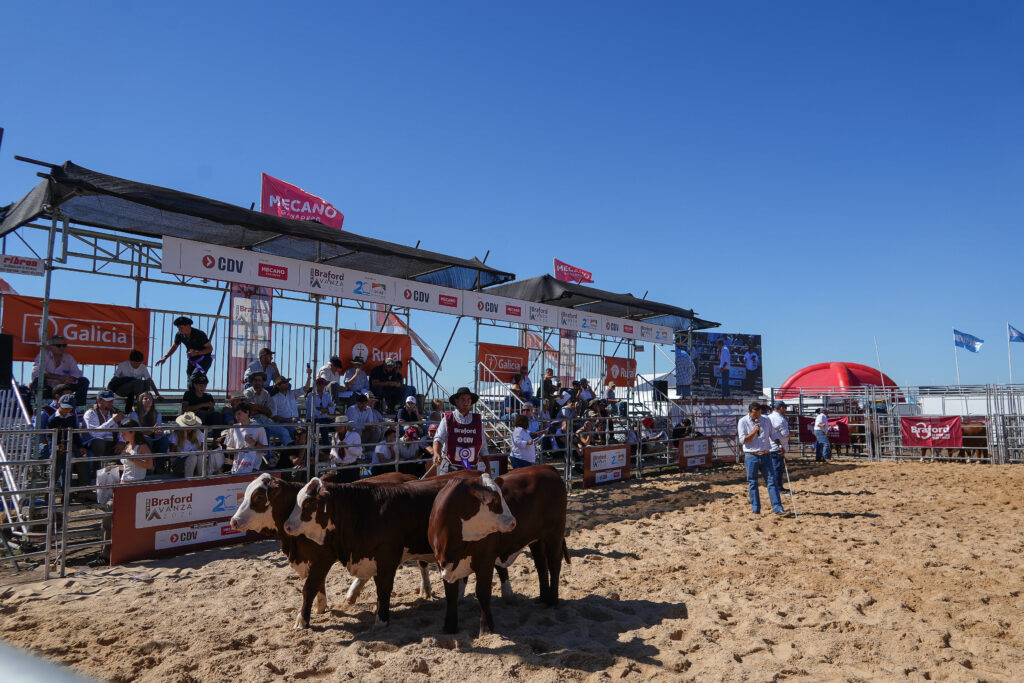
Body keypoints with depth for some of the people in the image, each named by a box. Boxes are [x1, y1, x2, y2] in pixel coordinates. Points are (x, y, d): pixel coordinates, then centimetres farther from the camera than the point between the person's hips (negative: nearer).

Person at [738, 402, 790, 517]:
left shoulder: (766, 421, 8)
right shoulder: (743, 422, -3)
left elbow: (773, 434, 16)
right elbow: (742, 440, -8)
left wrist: (780, 445, -1)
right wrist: (754, 431, -18)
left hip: (766, 455, 3)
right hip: (751, 456, -3)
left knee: (772, 481, -2)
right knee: (753, 483, 4)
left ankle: (778, 508, -1)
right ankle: (755, 509, 14)